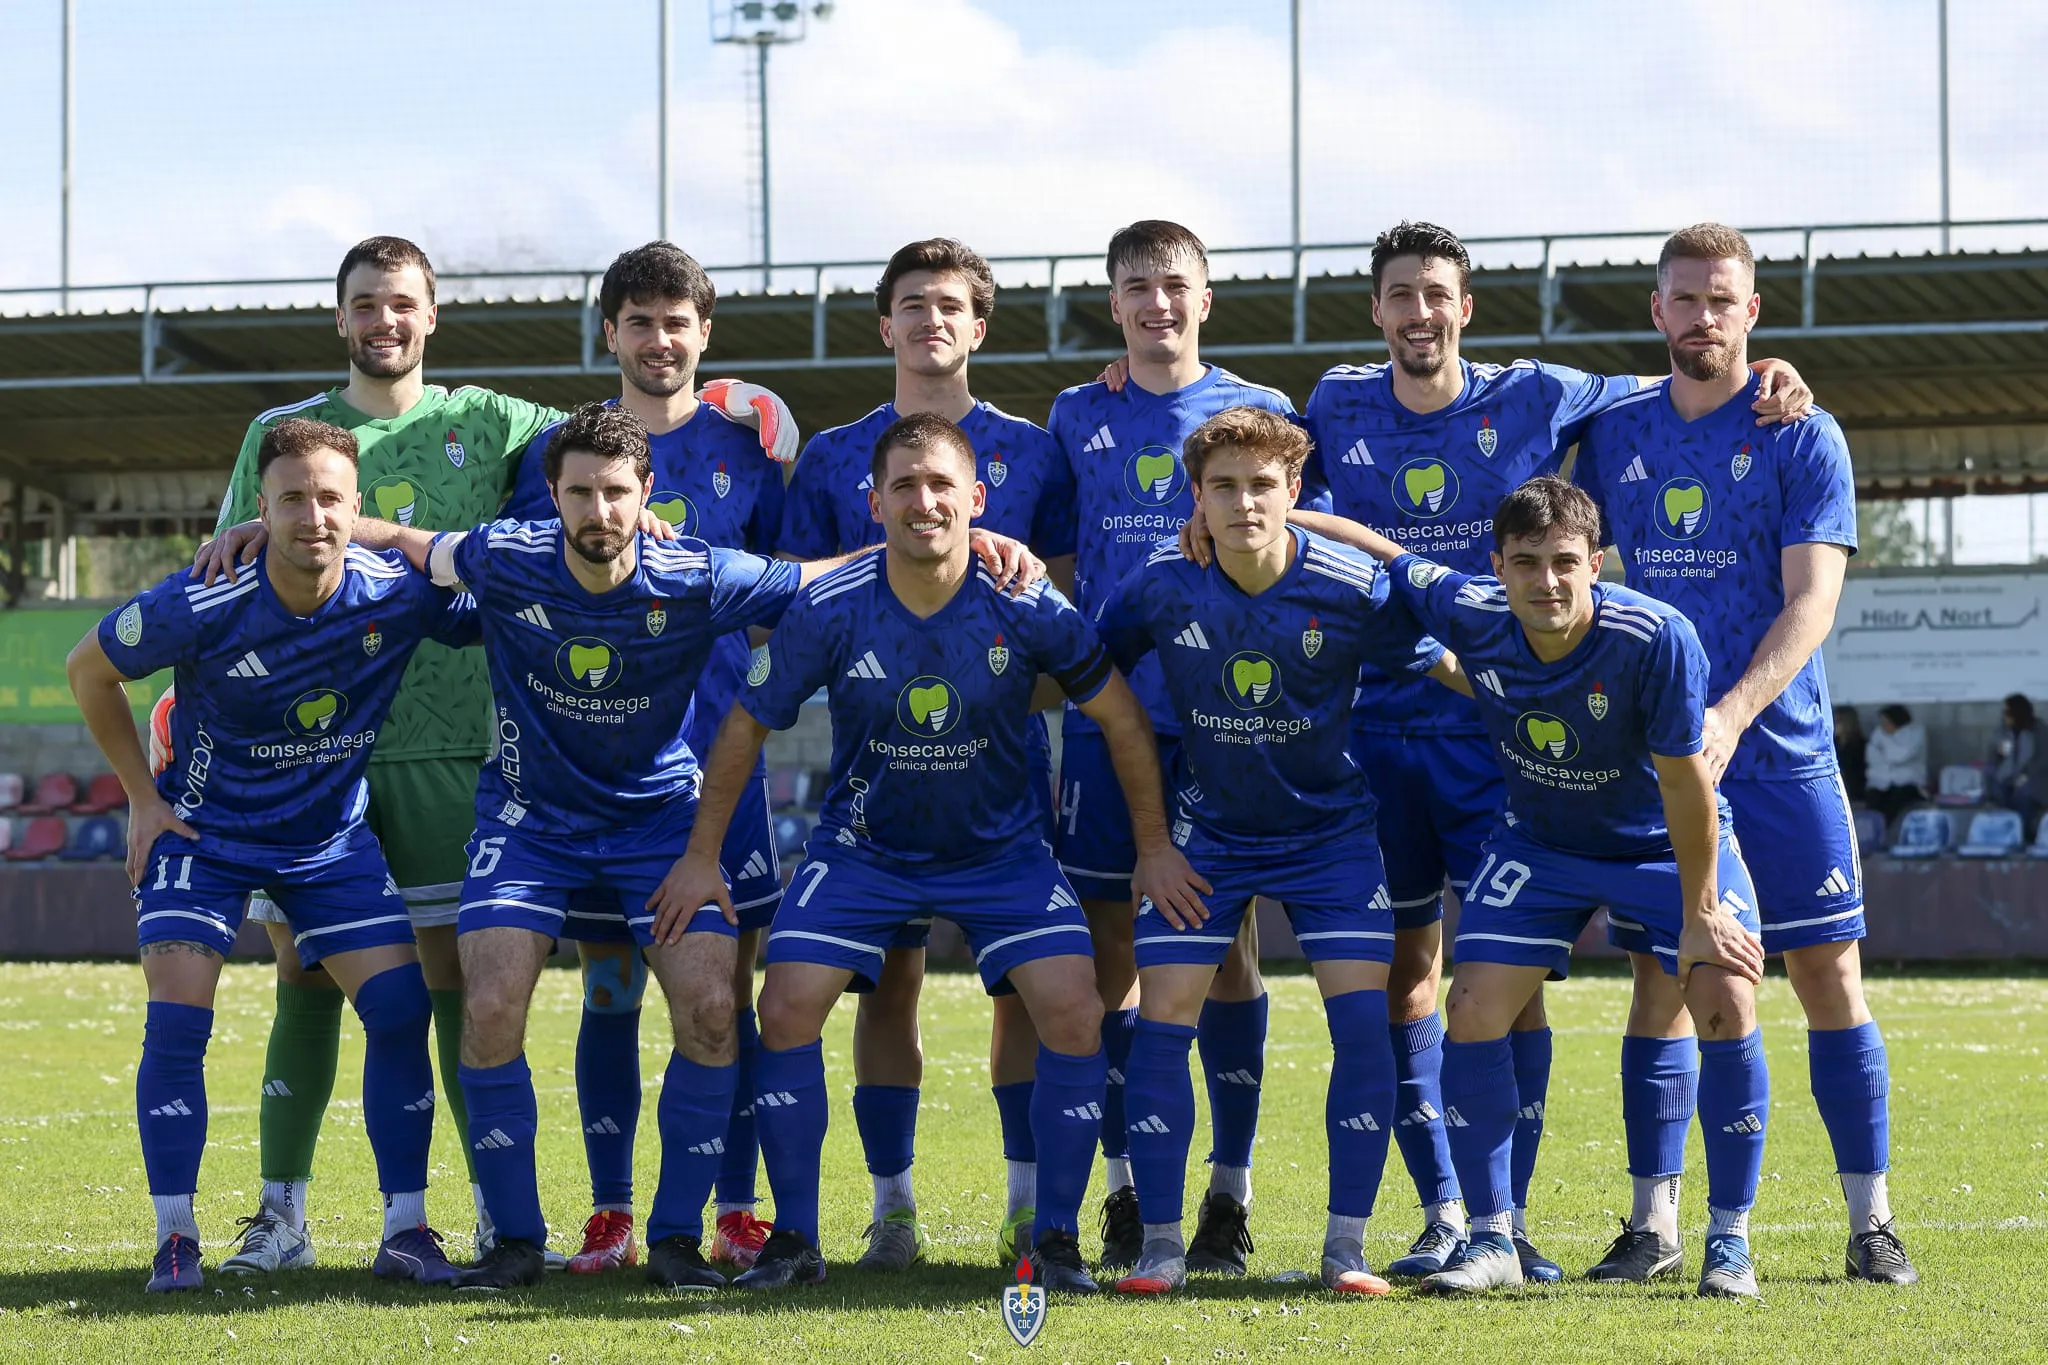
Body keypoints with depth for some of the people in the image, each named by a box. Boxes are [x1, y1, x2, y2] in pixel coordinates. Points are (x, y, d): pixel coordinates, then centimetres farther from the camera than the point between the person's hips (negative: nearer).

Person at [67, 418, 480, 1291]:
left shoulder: (400, 594, -18)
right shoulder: (202, 606, -24)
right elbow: (89, 670, -6)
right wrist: (144, 799, -4)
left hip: (333, 835, 2)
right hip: (204, 827, -2)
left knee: (401, 1008, -8)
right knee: (178, 1020, -15)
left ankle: (405, 1231, 2)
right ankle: (175, 1239, -3)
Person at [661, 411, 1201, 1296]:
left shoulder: (1024, 608, -17)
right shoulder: (829, 611, -17)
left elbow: (1121, 718, -4)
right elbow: (746, 727, -2)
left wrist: (1153, 846, -1)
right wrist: (702, 856, 0)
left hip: (1001, 849, 0)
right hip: (862, 848, 0)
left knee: (1074, 1014, -17)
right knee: (786, 1009, -14)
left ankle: (1056, 1240, -1)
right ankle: (794, 1240, 1)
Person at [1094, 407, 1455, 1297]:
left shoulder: (1352, 589, -19)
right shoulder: (1162, 585, -15)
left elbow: (1443, 667, -2)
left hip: (1330, 829, -1)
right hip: (1205, 830, 1)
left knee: (1363, 1015, -12)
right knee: (1163, 1015, -9)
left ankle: (1346, 1247, -2)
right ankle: (1160, 1245, 1)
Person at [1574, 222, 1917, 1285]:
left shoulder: (1801, 438, -1)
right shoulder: (1613, 436, 9)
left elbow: (1810, 599, -10)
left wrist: (1731, 714, -24)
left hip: (1779, 755, -3)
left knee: (1829, 977, -3)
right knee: (1660, 981, 3)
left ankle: (1870, 1221, 2)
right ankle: (1652, 1222, 8)